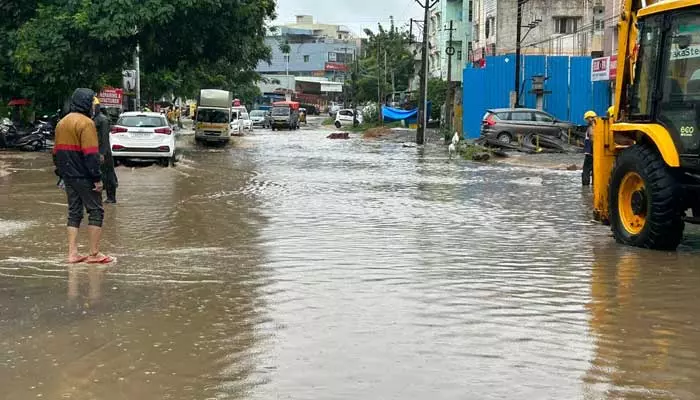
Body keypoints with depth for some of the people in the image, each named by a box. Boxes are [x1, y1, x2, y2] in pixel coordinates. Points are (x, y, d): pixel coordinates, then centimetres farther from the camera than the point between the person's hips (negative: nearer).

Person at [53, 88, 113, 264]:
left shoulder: (62, 123, 15)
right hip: (84, 177, -8)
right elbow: (91, 154, -19)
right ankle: (94, 254, 0)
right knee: (96, 211, -1)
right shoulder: (86, 123, -14)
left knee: (74, 213, 13)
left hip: (68, 176, 8)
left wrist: (61, 173, 23)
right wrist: (97, 178, -18)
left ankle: (72, 253, 10)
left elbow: (56, 151, 19)